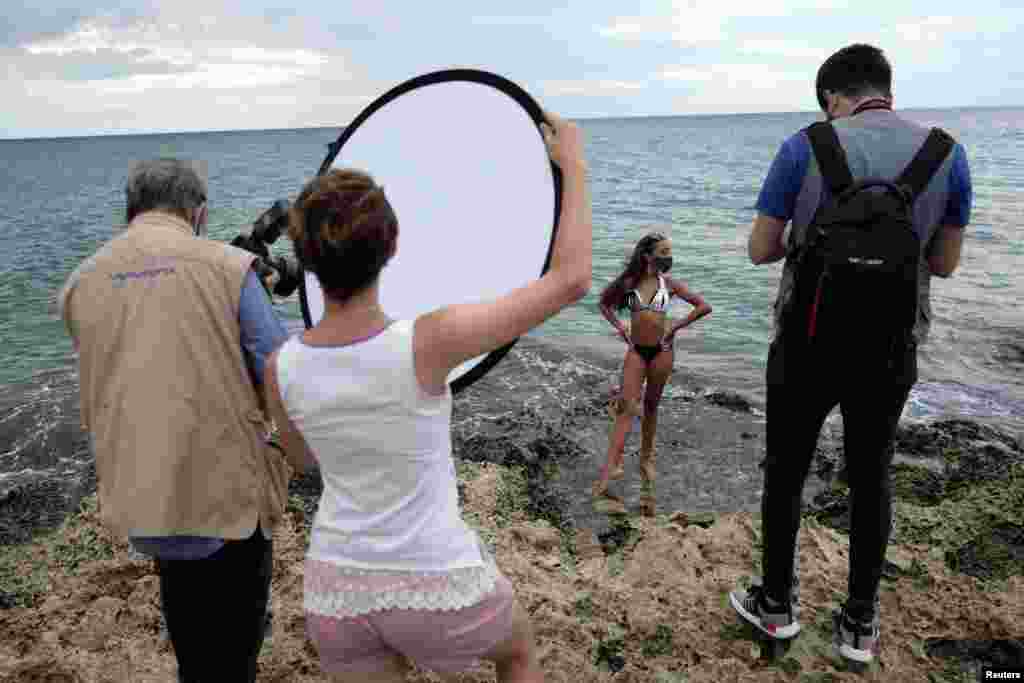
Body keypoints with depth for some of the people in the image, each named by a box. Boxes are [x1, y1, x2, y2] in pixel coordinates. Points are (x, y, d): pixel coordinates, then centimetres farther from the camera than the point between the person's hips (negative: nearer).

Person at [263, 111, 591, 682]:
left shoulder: (281, 368, -13)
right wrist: (574, 165, -9)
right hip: (437, 589, -3)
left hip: (337, 591, 3)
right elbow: (571, 280, -20)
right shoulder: (428, 343, -27)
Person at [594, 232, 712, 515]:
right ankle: (611, 466, -12)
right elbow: (604, 303, 16)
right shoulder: (628, 282, 0)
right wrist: (618, 325, 3)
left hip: (662, 350, 1)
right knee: (627, 407, -8)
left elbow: (704, 306, 1)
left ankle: (646, 457, 28)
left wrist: (676, 327, -3)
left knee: (650, 406, 11)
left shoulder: (670, 283, 0)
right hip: (636, 350, 0)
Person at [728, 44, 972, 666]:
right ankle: (860, 624, 28)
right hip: (890, 352, 3)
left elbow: (761, 250, -4)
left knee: (786, 470, 15)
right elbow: (945, 263, 8)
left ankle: (776, 604, 29)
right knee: (871, 477, 19)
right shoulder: (947, 154, 0)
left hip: (809, 347, -2)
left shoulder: (803, 148, -8)